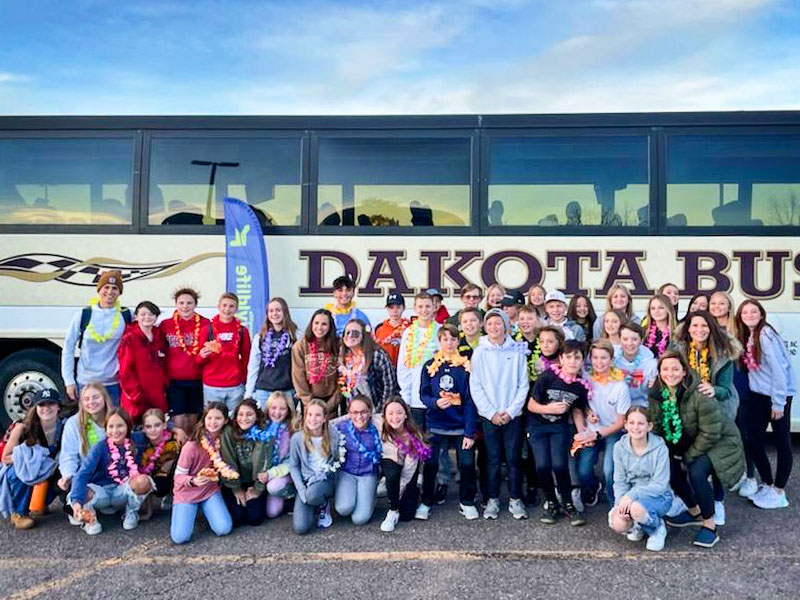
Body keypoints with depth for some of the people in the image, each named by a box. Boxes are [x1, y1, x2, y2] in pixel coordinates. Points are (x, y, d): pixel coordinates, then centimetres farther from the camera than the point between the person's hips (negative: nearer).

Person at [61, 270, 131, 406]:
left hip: (114, 384, 0)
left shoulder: (126, 316, -1)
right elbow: (68, 348, 4)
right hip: (85, 383, 0)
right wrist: (69, 381, 1)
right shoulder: (83, 315, -1)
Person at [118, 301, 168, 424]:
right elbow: (125, 371, -8)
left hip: (158, 397, 5)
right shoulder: (130, 338, -4)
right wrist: (136, 394, -11)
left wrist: (165, 387, 7)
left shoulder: (160, 337, 11)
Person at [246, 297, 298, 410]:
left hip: (287, 391, -2)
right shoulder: (259, 338, 10)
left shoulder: (295, 336, 2)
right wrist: (248, 393, 7)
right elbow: (253, 367, 11)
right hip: (263, 391, 2)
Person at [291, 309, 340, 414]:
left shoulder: (337, 346, -3)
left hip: (330, 399, 1)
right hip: (309, 399, -1)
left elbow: (341, 376, -2)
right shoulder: (300, 346, -5)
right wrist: (308, 401, -9)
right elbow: (298, 376, -6)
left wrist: (333, 402, -6)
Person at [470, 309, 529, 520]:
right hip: (488, 415, 0)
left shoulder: (517, 352, 0)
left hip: (513, 414, 0)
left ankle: (515, 499, 15)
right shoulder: (479, 353, 0)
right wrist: (491, 413, -8)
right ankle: (493, 499, 18)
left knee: (514, 458, 3)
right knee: (493, 459, 6)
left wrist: (510, 411, -8)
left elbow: (523, 385, 0)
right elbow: (475, 387, -1)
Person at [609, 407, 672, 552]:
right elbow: (620, 481, -3)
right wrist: (620, 502, -21)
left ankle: (657, 529, -1)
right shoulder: (619, 447, -7)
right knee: (618, 525, -23)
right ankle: (637, 525, 14)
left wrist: (632, 496, -28)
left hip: (659, 496, -3)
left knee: (636, 507, -36)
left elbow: (660, 484, -18)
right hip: (630, 495, 3)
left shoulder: (660, 448, -18)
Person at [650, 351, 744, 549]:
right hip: (686, 444, 7)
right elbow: (658, 428, 3)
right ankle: (694, 512, 21)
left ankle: (709, 525, -7)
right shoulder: (656, 395, -9)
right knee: (670, 470, -6)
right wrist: (673, 454, -3)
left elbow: (710, 434, -24)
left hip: (718, 442, -7)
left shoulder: (700, 395, -30)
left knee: (696, 473, -27)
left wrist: (688, 457, -17)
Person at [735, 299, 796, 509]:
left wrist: (778, 402, -18)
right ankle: (767, 484, 25)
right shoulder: (746, 336, 9)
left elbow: (778, 368, -19)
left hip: (778, 393, -7)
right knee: (754, 441, 8)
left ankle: (779, 493, 11)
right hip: (757, 395, 8)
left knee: (782, 442, 2)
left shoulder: (766, 334, -15)